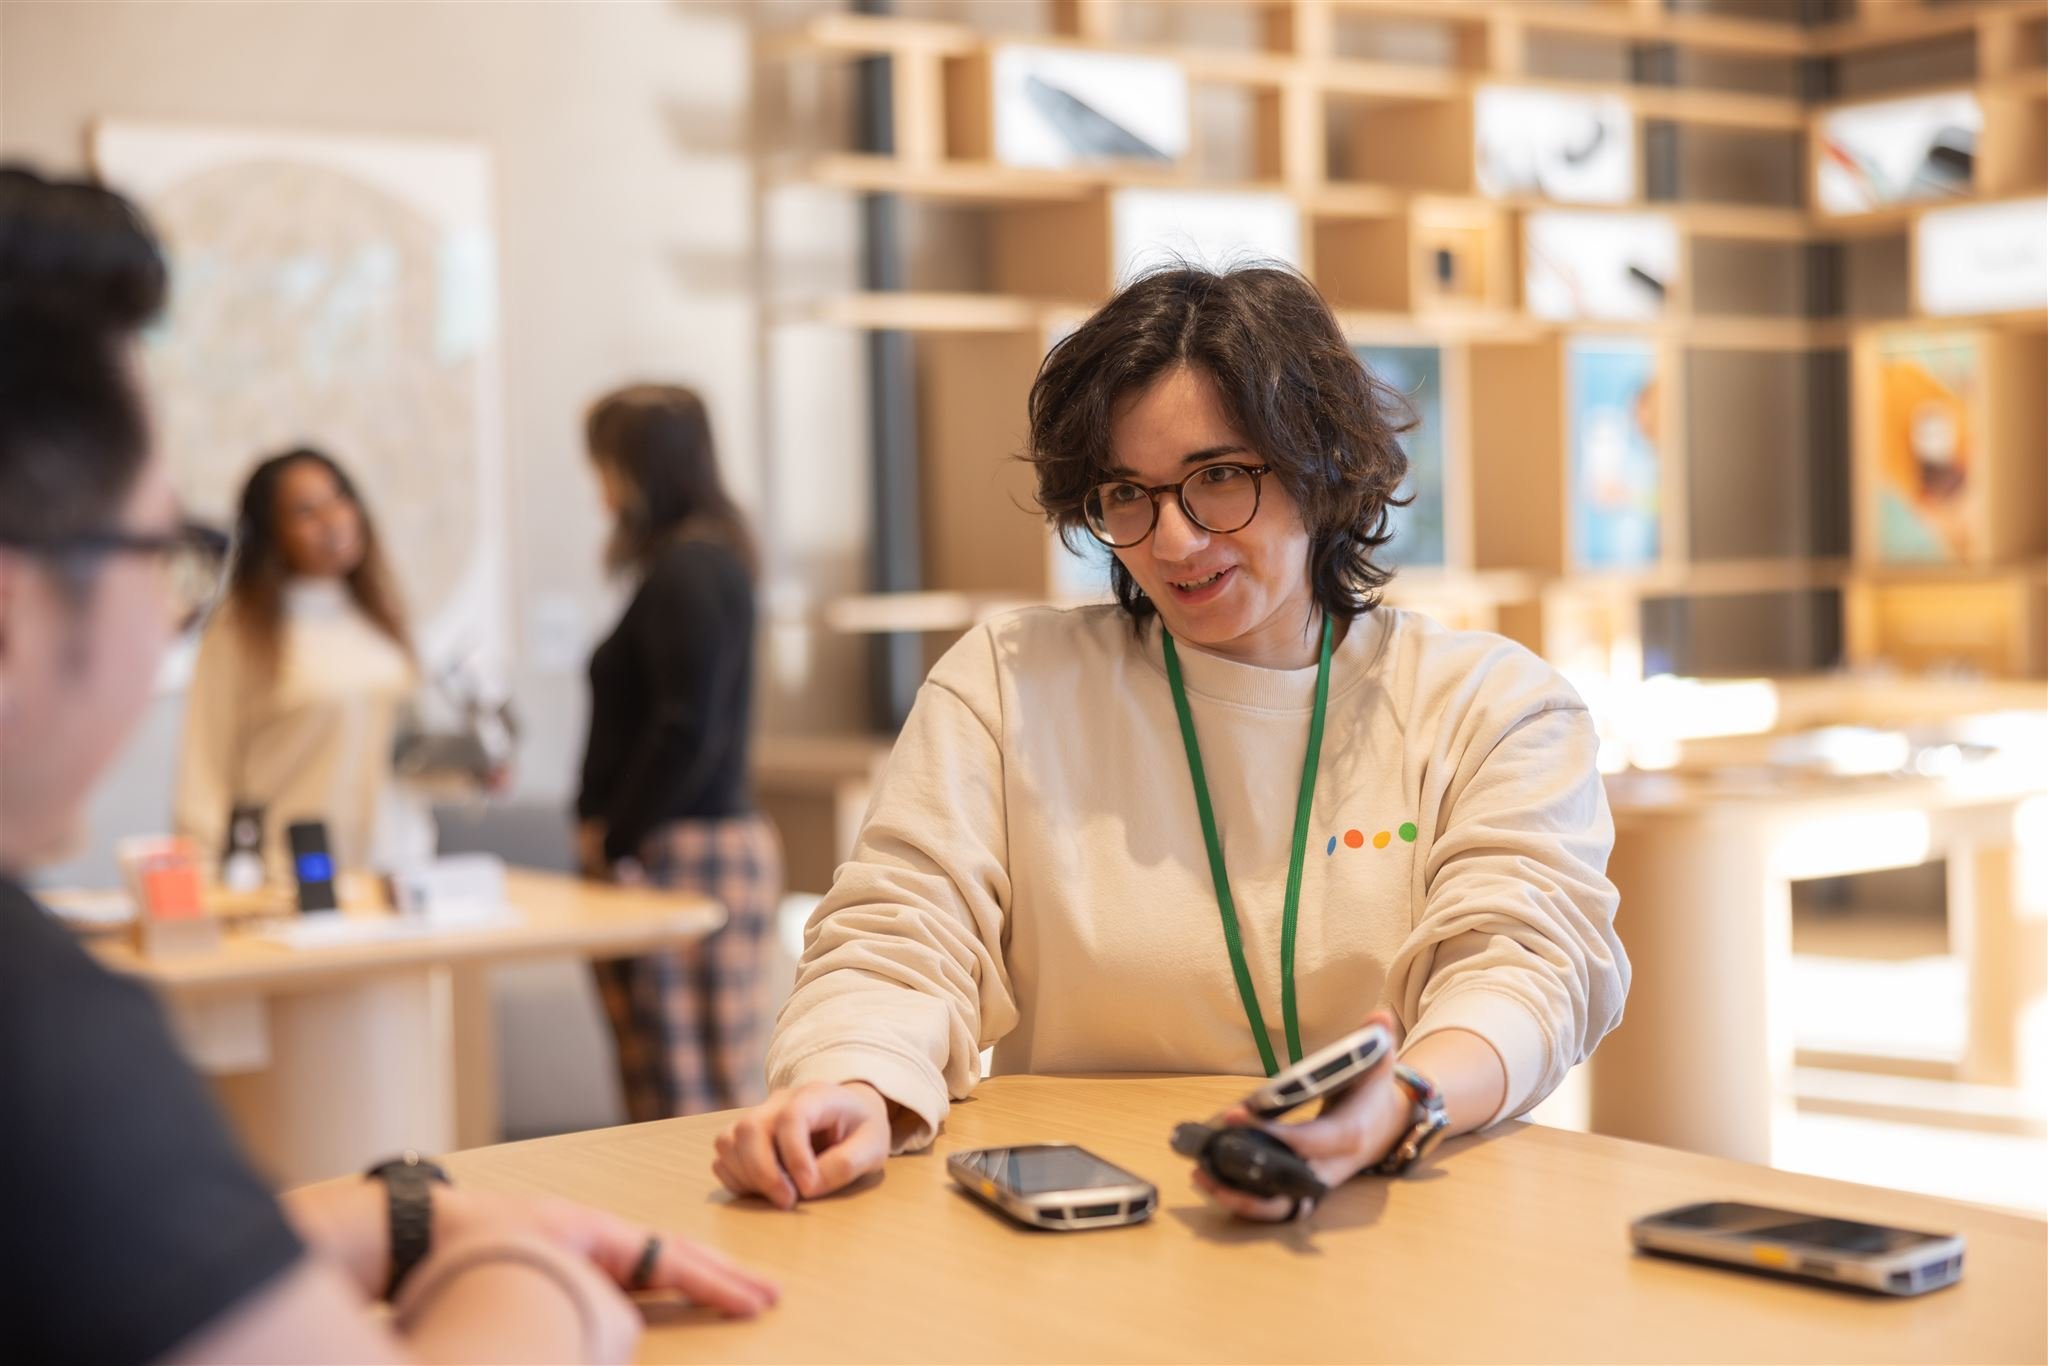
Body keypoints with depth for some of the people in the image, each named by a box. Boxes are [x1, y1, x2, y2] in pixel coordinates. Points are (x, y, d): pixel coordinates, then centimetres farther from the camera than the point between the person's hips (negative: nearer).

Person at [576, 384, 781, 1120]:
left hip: (683, 854, -10)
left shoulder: (687, 569, -13)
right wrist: (608, 826, 16)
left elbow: (687, 729, -19)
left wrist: (619, 843, -10)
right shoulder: (709, 556, 16)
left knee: (689, 1100, -8)